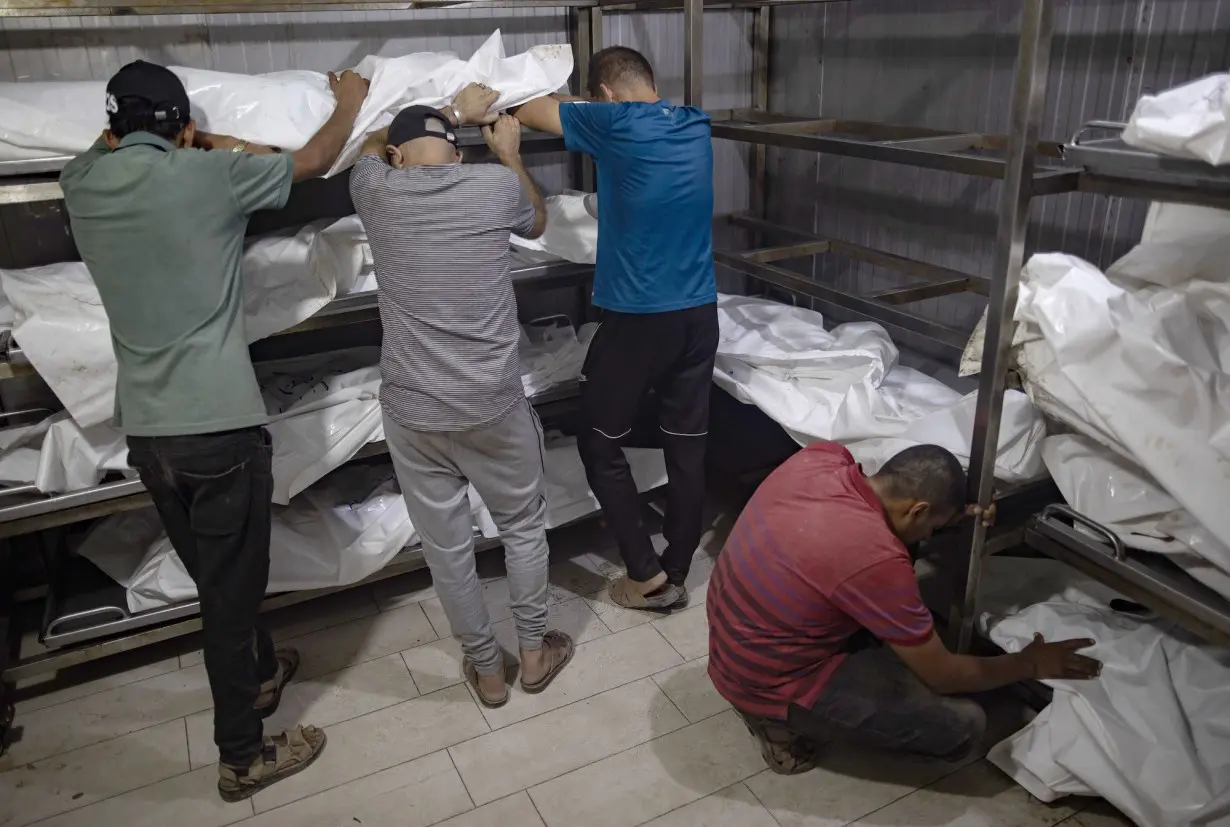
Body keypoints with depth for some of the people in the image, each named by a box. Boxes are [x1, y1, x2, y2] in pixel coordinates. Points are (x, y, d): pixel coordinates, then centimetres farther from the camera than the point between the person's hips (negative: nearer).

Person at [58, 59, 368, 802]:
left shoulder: (81, 184, 4)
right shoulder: (206, 174, -10)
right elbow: (314, 162, 5)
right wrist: (351, 100, 22)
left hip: (144, 430, 6)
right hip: (219, 425, -6)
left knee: (216, 578, 23)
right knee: (232, 588, 6)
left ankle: (260, 673, 46)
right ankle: (243, 756, 21)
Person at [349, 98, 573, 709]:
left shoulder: (376, 191, -1)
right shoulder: (497, 184, -4)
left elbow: (373, 146, 25)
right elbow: (537, 224, 20)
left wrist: (453, 111, 31)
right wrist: (510, 153, 29)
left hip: (413, 411, 1)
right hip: (493, 404, 0)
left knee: (446, 547, 15)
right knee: (523, 527, 20)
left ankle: (487, 668, 32)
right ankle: (534, 652, 35)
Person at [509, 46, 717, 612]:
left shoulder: (616, 124, -11)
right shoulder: (696, 125, 7)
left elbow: (530, 111, 3)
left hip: (637, 318, -6)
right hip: (700, 315, 6)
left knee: (600, 444, 11)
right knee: (687, 448, 12)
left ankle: (648, 577, 13)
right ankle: (676, 575, 25)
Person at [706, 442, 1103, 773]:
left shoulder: (819, 457, -11)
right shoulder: (877, 560, -30)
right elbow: (942, 676, -14)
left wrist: (959, 511, 5)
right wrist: (1030, 664, 3)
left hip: (729, 634, 8)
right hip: (768, 680, -8)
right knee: (964, 726, -6)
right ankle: (785, 718, 3)